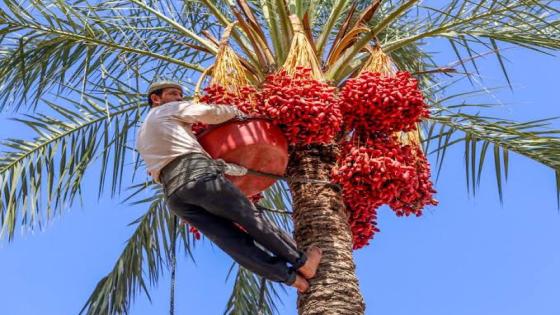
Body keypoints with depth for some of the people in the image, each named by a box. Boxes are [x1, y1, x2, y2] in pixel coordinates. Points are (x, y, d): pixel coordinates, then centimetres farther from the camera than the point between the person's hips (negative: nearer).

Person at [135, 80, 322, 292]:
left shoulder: (142, 137, 33)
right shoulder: (171, 109, 15)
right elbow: (211, 113, 9)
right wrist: (237, 112, 30)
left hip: (174, 195, 6)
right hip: (200, 175, -6)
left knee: (233, 241, -2)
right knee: (252, 219, 5)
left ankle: (291, 277, -5)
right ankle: (302, 262, 12)